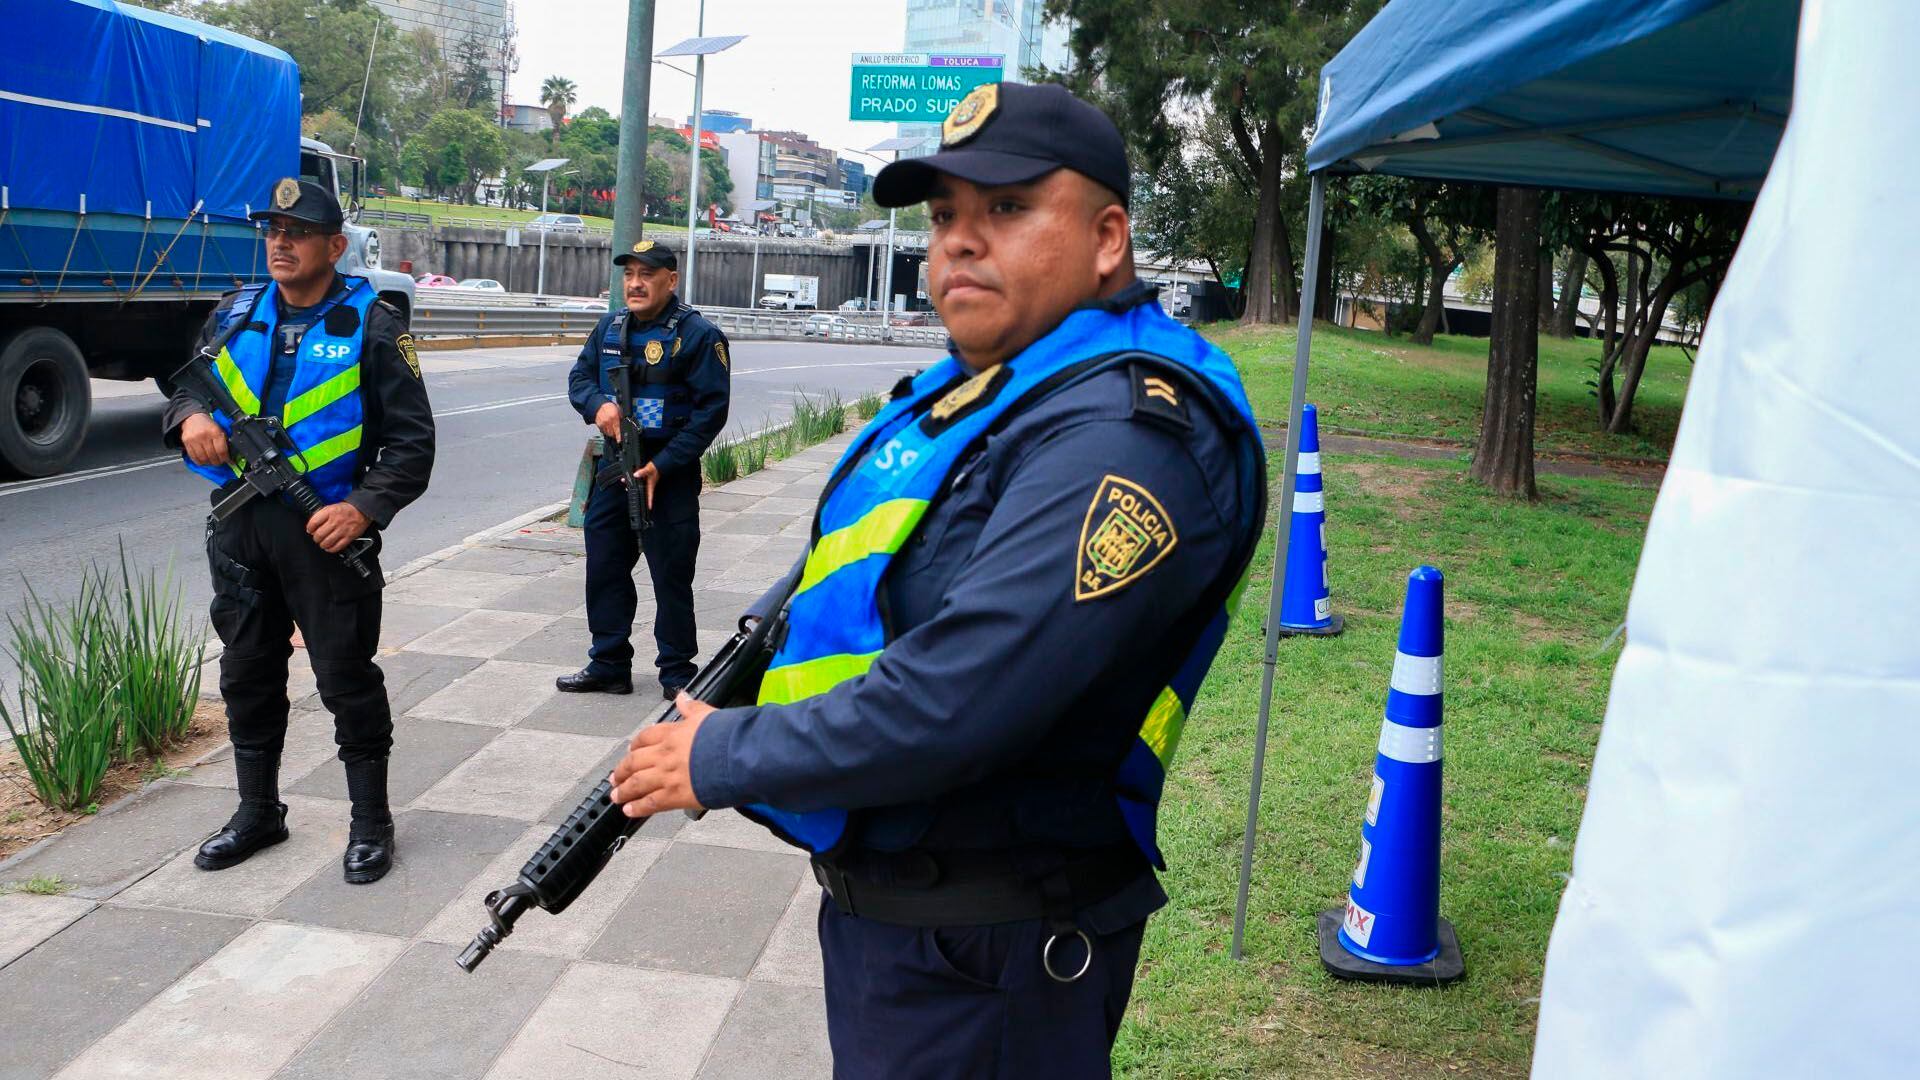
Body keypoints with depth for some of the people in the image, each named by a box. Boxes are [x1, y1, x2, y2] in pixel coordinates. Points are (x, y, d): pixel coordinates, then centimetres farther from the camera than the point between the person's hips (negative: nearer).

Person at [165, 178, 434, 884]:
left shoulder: (371, 326, -5)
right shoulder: (234, 315, 10)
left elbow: (412, 441, -7)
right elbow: (188, 386, 20)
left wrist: (364, 508, -20)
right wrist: (191, 416, -5)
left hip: (327, 530, -5)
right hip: (239, 526, 6)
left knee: (348, 677, 1)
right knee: (248, 673, 15)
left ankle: (370, 822, 15)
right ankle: (258, 812, 31)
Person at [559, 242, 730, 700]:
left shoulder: (699, 334, -11)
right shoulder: (610, 328, 9)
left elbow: (711, 409, -14)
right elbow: (579, 376, 17)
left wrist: (661, 466, -18)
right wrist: (597, 404, -9)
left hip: (669, 474, -6)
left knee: (672, 577, 1)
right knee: (605, 569, 11)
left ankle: (677, 674, 13)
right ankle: (608, 665, 25)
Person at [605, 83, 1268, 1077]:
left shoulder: (1125, 432, -26)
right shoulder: (974, 388, 8)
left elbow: (956, 705, -31)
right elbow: (848, 565, 18)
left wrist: (723, 760, -19)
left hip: (978, 961, -9)